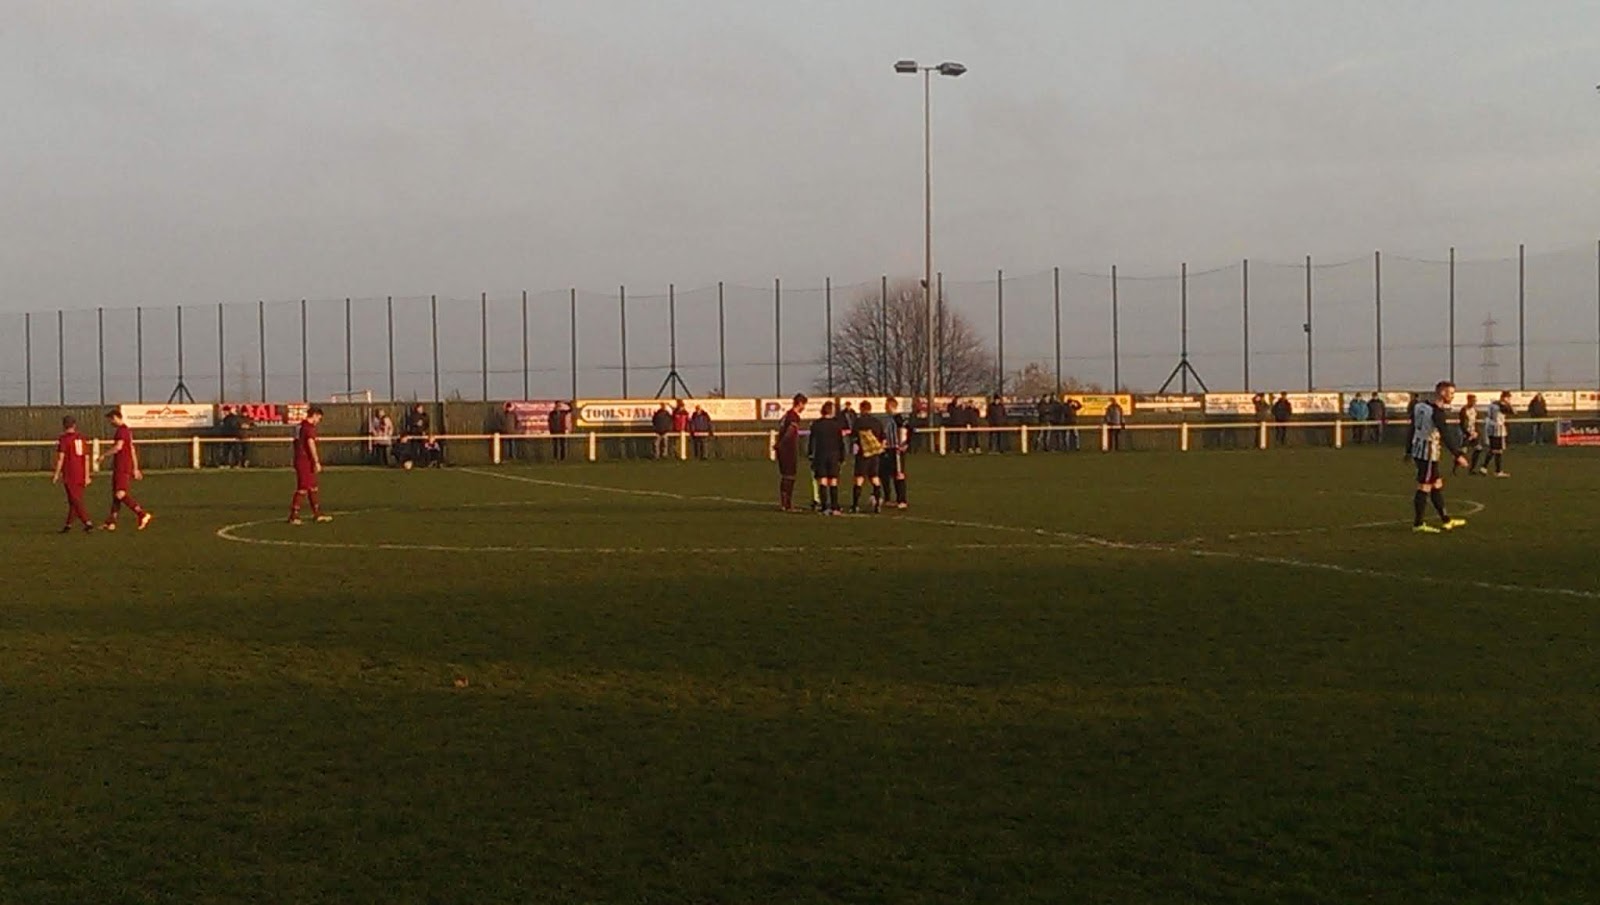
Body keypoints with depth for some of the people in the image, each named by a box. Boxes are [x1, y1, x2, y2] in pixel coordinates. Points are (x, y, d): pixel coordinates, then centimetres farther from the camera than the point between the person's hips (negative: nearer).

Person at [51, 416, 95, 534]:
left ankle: (88, 523, -14)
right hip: (81, 474, 6)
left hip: (69, 475, -6)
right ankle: (69, 524, 18)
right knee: (75, 499, 13)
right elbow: (87, 458, 9)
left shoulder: (63, 439, -6)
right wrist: (87, 476, 12)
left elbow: (61, 458, -11)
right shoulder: (82, 438, 10)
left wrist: (56, 474, -6)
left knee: (75, 500, -4)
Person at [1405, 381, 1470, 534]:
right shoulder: (1437, 412, -18)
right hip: (1429, 453, -9)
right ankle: (1418, 524, 3)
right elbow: (1446, 435, -22)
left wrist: (1409, 450, 21)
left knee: (1437, 484, 17)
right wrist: (1457, 455, -20)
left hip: (1417, 450, 9)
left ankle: (1446, 520, 24)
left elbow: (1412, 428, 15)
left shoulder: (1420, 405, 9)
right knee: (1424, 487, -2)